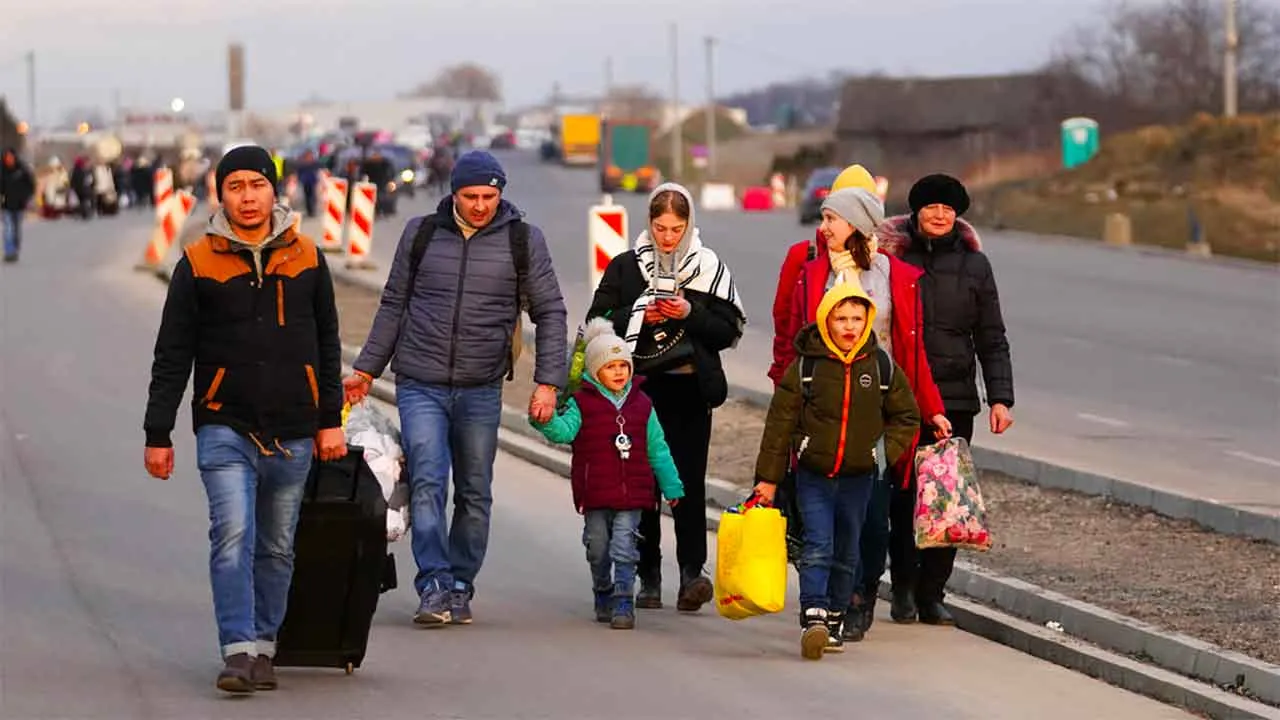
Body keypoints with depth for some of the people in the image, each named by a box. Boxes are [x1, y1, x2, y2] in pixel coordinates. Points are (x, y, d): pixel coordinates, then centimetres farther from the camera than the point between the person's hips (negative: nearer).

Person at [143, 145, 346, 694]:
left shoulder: (306, 259, 6)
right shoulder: (197, 264, -1)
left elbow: (327, 344, 14)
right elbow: (172, 356, 2)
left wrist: (331, 420, 11)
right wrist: (158, 434, 0)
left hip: (292, 434, 3)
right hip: (225, 429, -3)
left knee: (276, 548, 9)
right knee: (233, 538, -16)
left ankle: (263, 647, 20)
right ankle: (239, 651, -19)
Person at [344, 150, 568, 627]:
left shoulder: (523, 241, 2)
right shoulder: (421, 234, 5)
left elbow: (550, 313, 5)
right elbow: (393, 305, 15)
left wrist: (548, 381, -4)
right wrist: (366, 369, 14)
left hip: (481, 390, 1)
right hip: (420, 385, -1)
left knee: (475, 494, 6)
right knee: (427, 484, -14)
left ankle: (460, 588, 17)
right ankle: (435, 588, -17)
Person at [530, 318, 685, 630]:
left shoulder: (641, 405, 9)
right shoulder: (582, 403, 1)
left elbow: (657, 450, 14)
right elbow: (564, 431, -12)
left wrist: (671, 487, 14)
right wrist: (546, 422, -34)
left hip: (632, 496, 1)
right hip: (595, 497, 0)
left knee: (624, 548, -8)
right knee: (598, 549, 10)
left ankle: (624, 603, -6)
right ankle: (603, 596, 29)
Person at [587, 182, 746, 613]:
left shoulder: (709, 268, 7)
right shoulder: (625, 267, 8)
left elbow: (728, 331, 4)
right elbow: (597, 322, 4)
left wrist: (690, 314, -12)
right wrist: (639, 316, -10)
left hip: (689, 388, -1)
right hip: (640, 388, 1)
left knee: (689, 480, -12)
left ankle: (692, 572, -16)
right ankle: (649, 579, 8)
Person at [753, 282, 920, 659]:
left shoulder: (882, 367, 1)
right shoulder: (805, 366, -5)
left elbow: (906, 416, 14)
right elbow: (780, 423, -1)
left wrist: (885, 452, -1)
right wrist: (768, 477, -1)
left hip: (859, 477, 3)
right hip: (813, 475, -3)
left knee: (846, 553, 10)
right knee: (817, 546, -15)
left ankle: (834, 619, 20)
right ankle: (813, 618, -25)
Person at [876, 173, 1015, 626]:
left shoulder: (973, 264, 9)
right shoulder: (892, 255, 2)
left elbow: (991, 339, 11)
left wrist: (1000, 398, 2)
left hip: (955, 399, 2)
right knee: (904, 494, -4)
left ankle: (931, 593, 7)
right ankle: (904, 590, 6)